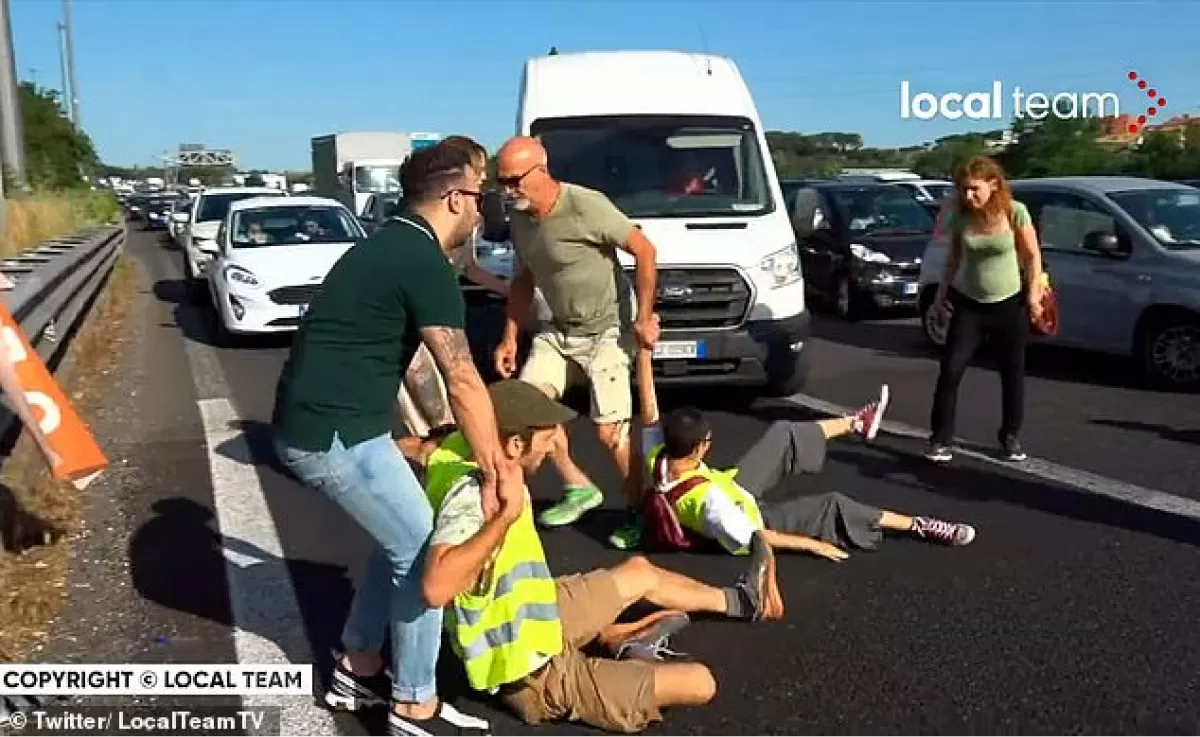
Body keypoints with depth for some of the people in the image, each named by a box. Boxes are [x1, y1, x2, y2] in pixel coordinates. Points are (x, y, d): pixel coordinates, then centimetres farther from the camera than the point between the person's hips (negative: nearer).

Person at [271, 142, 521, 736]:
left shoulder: (392, 246, 15)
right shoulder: (424, 263, -16)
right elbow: (462, 379, -19)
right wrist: (496, 468, -11)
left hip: (313, 423, 10)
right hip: (333, 433, -10)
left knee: (401, 541, 21)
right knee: (425, 553, 1)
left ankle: (357, 672, 32)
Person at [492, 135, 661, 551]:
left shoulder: (586, 206, -23)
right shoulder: (520, 220, 0)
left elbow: (644, 250, -18)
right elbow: (523, 280, 13)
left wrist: (644, 318, -18)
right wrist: (509, 338, 9)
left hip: (606, 331, -7)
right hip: (558, 330, 7)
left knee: (609, 431, -8)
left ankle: (639, 510, 17)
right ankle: (579, 488, 17)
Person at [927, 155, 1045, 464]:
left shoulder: (1015, 212, -14)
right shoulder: (960, 215, -7)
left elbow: (1032, 255, -5)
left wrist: (1033, 293, -10)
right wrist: (942, 290, 0)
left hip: (1009, 304, -1)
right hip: (968, 304, 1)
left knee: (1013, 373, 9)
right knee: (950, 370, -7)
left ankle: (1010, 436, 27)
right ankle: (940, 439, 1)